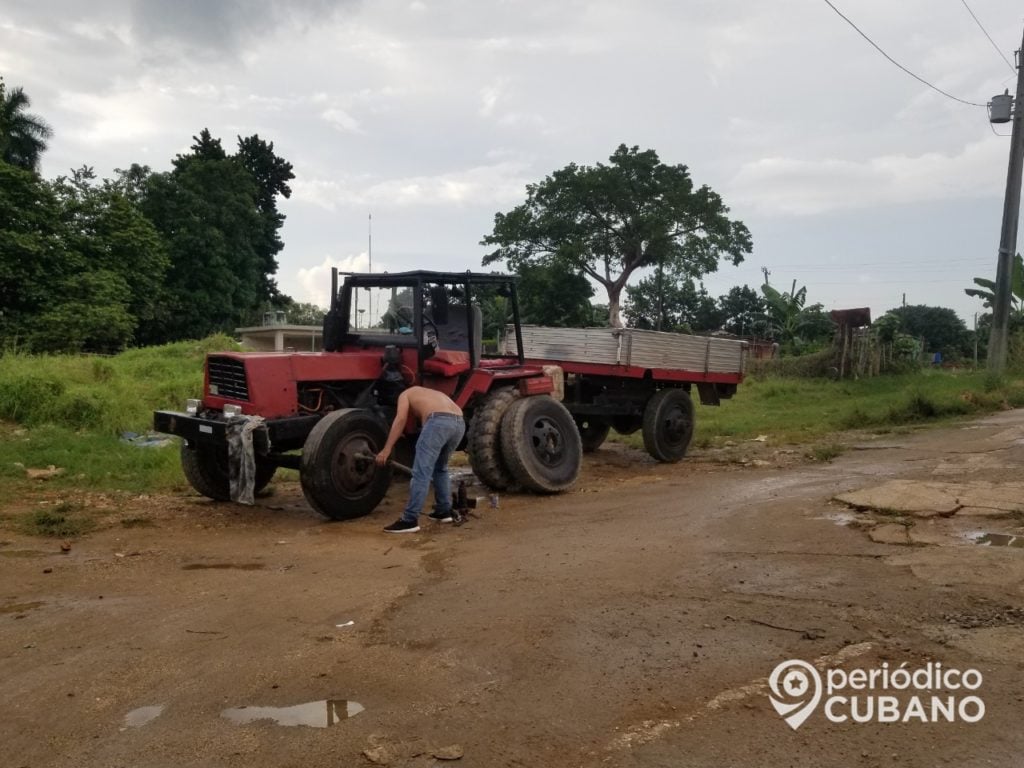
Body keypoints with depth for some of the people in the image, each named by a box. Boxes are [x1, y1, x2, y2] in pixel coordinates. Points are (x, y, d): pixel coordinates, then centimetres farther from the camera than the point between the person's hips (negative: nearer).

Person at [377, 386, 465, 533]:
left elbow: (401, 419, 5)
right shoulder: (434, 395, 43)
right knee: (441, 468, 27)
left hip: (438, 422, -7)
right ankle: (444, 511, 30)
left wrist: (386, 449, 2)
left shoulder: (405, 394, 26)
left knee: (421, 472, -4)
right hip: (459, 423, 7)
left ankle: (410, 520, -6)